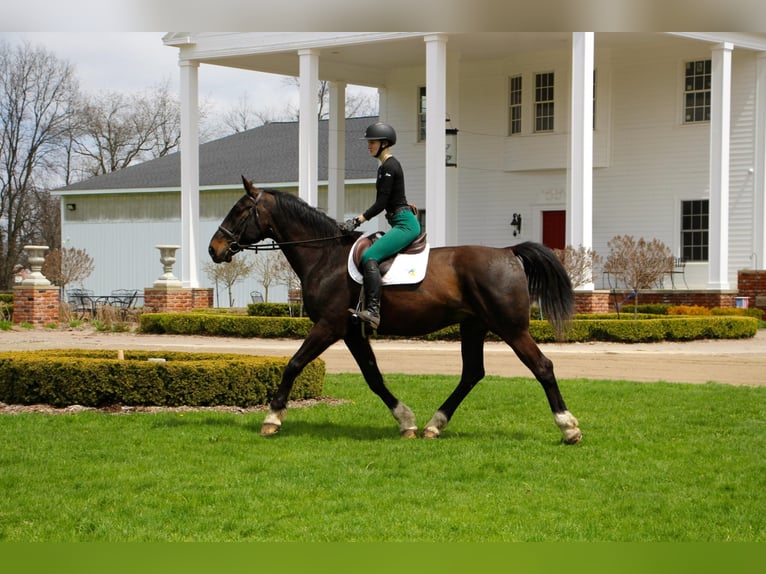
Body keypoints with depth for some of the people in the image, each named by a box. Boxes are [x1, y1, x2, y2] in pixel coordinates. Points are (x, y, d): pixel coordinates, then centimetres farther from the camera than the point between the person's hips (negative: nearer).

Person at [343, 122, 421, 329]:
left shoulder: (388, 167, -11)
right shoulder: (386, 166, 19)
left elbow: (381, 204, -16)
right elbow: (383, 204, 22)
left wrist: (358, 220, -14)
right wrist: (358, 219, 16)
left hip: (405, 224, -11)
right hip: (402, 223, 11)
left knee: (369, 257, -25)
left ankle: (373, 311, -35)